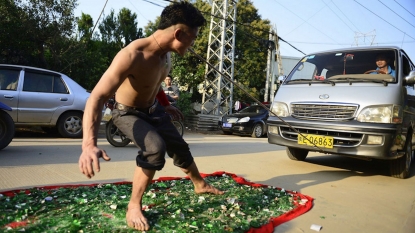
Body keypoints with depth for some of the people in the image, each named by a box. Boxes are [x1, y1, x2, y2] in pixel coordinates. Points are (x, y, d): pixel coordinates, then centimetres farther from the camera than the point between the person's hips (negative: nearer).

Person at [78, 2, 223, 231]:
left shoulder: (166, 54, -11)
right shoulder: (132, 55, -36)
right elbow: (97, 97, -44)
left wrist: (166, 105, 24)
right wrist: (89, 144, -56)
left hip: (154, 110, 7)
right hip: (128, 113, -7)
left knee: (180, 147, 15)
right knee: (155, 148, -31)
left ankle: (200, 184, 42)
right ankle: (134, 207, -9)